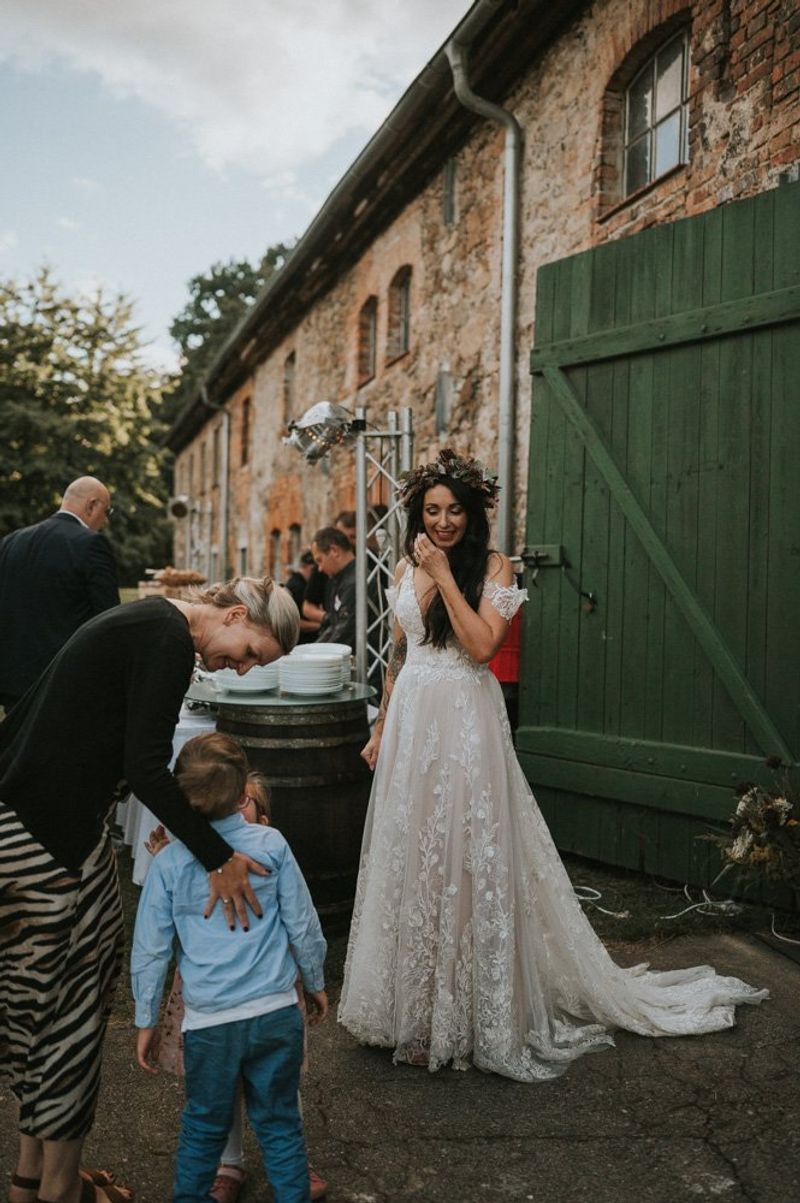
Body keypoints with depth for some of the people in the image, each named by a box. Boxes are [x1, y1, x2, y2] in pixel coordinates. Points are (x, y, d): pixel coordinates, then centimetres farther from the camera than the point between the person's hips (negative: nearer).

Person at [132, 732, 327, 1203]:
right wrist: (316, 983, 16)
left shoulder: (169, 862, -8)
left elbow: (150, 951, -2)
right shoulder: (271, 844, -8)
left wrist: (146, 1021, 11)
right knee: (280, 1123, 16)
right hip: (277, 1011, 0)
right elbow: (303, 926, 0)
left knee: (205, 1125, 20)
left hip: (209, 1023, 0)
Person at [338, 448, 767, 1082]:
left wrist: (445, 575, -17)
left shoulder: (493, 566, -5)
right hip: (411, 721, 6)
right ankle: (415, 1005, 30)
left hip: (467, 723, -5)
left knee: (468, 857, 0)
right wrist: (381, 726, 18)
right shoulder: (407, 568, 10)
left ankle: (472, 1011, 17)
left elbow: (482, 645, -19)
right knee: (408, 858, 12)